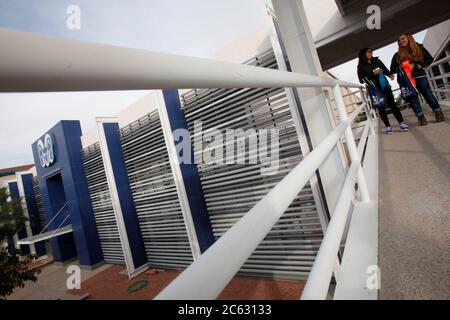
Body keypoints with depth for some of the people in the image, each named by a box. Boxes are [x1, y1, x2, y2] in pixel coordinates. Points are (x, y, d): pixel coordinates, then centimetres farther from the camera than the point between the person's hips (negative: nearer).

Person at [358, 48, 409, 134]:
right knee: (381, 107, 1)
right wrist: (373, 73, -19)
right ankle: (388, 126, 8)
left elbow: (385, 69, 15)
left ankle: (402, 123, 2)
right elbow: (362, 80, -10)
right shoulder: (361, 66, -3)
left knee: (392, 104, 0)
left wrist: (390, 74, -5)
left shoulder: (377, 61, 11)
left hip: (385, 86, 3)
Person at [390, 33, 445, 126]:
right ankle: (421, 118, 4)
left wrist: (420, 65, -8)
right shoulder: (397, 55, 5)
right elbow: (392, 70, 7)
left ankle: (439, 114, 12)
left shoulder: (419, 48, 6)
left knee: (428, 95, 0)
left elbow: (430, 59, 9)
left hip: (420, 76, 0)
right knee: (413, 98, -2)